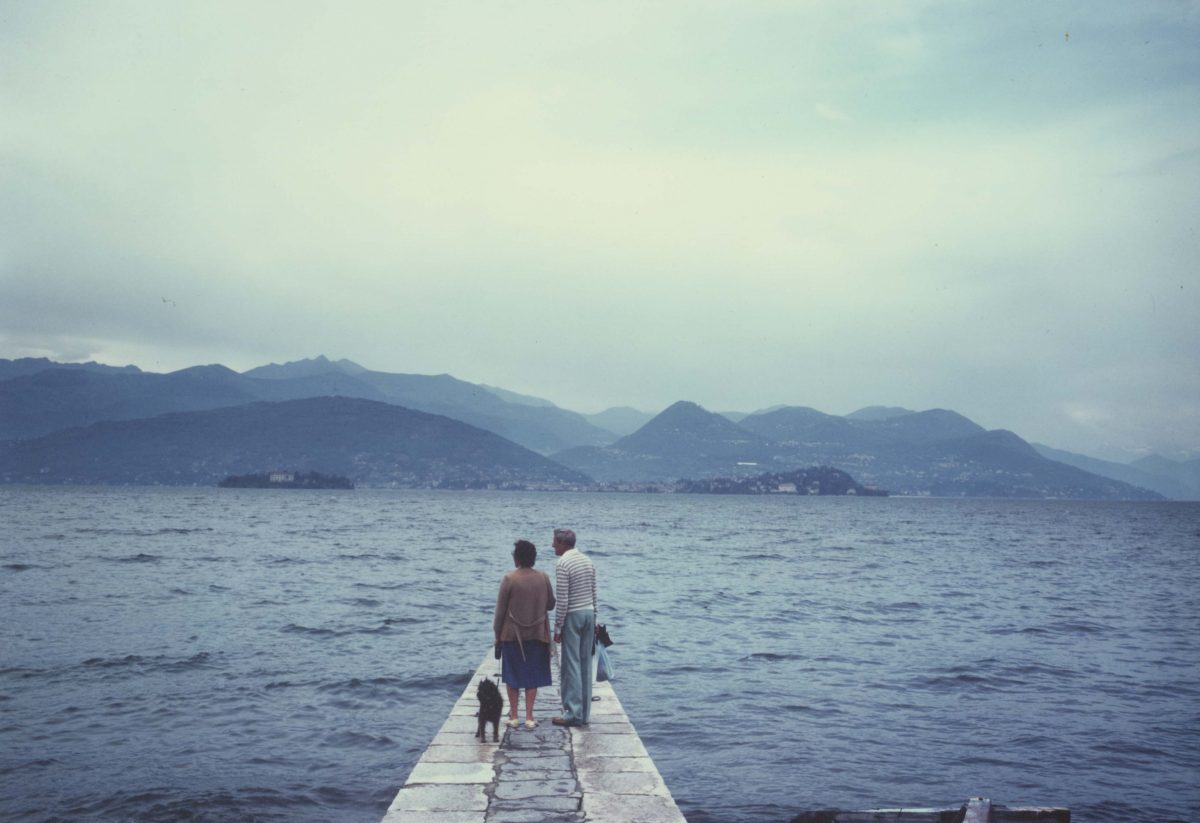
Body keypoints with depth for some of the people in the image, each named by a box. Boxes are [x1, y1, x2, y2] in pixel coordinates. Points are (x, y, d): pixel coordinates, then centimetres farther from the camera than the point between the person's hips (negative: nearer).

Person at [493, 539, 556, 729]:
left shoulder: (509, 579, -11)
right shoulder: (543, 578, -4)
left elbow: (500, 609, -7)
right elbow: (551, 604, 5)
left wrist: (497, 634, 2)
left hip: (512, 634, -2)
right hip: (537, 634, 2)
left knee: (513, 676, 9)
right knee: (532, 675, 9)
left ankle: (513, 716, 14)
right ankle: (529, 717, 9)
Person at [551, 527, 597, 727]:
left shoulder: (563, 564, -14)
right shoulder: (588, 561, 10)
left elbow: (562, 600, -16)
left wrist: (557, 627, -10)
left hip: (573, 616, -7)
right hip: (589, 613, 7)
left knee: (571, 665, -3)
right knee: (585, 664, 9)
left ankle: (573, 713, -3)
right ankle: (584, 712, 13)